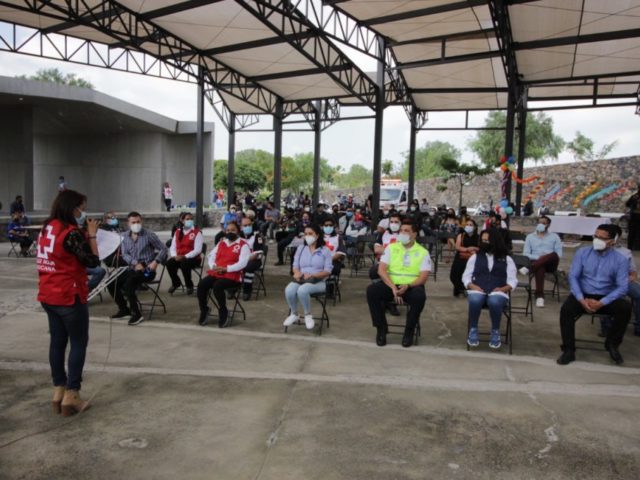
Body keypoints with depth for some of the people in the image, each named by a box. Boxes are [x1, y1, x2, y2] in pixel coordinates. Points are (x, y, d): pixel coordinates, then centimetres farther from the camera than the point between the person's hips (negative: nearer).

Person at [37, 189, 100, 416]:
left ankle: (59, 392, 22)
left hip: (48, 295, 8)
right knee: (79, 343, 3)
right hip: (69, 296, -8)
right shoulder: (70, 232, -18)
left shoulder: (46, 229, 7)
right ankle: (71, 397, 6)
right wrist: (91, 235, -7)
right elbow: (93, 261, -15)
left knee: (57, 342, 14)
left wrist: (84, 235, 8)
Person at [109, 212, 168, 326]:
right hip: (132, 268, 6)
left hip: (147, 269, -6)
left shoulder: (149, 234, -4)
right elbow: (124, 254, 1)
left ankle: (136, 314, -17)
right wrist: (135, 263, -17)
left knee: (128, 284, -29)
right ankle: (124, 309, 12)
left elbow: (163, 249, -1)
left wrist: (156, 261, -16)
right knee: (112, 283, -8)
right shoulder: (124, 236, 8)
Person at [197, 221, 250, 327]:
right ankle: (204, 310, 0)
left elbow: (242, 263, -13)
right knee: (201, 285, -20)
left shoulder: (243, 245, 0)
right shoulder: (221, 243, 20)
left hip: (232, 275, -6)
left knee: (217, 286, -33)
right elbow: (211, 256, 17)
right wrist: (213, 266, -5)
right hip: (215, 273, 6)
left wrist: (226, 268, -21)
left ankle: (224, 313, -12)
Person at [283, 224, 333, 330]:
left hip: (318, 281, -4)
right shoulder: (300, 248, 15)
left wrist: (312, 275, -19)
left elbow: (327, 271, -5)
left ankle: (308, 315, -10)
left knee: (302, 290, -36)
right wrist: (297, 272, -13)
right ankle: (293, 314, -3)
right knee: (289, 290, -30)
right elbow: (295, 265, 12)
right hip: (301, 279, 4)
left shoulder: (325, 250, 2)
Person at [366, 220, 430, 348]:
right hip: (391, 285, 2)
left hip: (411, 286, -1)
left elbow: (423, 277, -4)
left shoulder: (423, 252, 5)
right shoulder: (391, 248, 8)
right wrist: (393, 287, -18)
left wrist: (407, 286, -23)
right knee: (371, 290, -27)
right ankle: (381, 328, -10)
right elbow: (381, 270, -2)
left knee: (419, 296, -36)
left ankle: (409, 330, -11)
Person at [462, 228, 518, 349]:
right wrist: (472, 286, -9)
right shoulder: (475, 257, 16)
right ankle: (473, 330, -15)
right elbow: (466, 276, 11)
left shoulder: (507, 259, 14)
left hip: (498, 292, -1)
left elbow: (512, 280, 8)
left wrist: (503, 288, -11)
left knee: (494, 302, -38)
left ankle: (495, 332, -14)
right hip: (477, 290, 1)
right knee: (475, 300, -37)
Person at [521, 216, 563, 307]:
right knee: (540, 268, -39)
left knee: (554, 255, -35)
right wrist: (538, 258, -13)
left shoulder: (554, 236, 14)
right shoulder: (530, 237, 15)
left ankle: (529, 268, -43)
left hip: (550, 263, 1)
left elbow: (559, 254, 5)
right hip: (536, 262, -1)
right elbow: (525, 254, 5)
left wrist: (545, 258, -14)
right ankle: (539, 296, -42)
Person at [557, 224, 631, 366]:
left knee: (625, 308, -28)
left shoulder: (620, 260, -4)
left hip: (606, 297, 0)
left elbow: (622, 287, -10)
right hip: (583, 295, 0)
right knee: (566, 309, -29)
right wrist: (582, 299, -20)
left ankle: (612, 344, -3)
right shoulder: (582, 253, -2)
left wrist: (601, 303, -23)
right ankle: (569, 350, -15)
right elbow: (573, 277, -5)